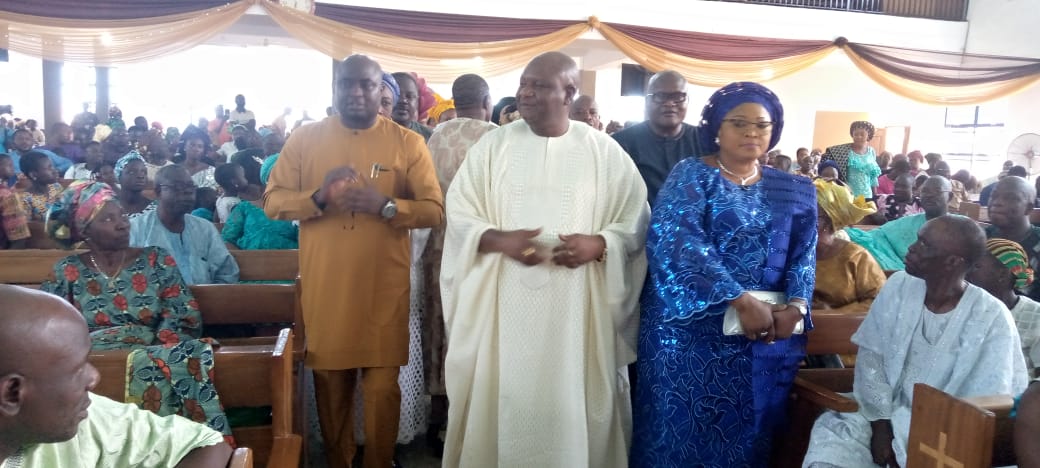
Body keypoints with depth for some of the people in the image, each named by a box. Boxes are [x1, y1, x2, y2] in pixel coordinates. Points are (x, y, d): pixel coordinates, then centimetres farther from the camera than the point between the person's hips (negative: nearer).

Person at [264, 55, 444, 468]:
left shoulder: (408, 143, 1)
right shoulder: (304, 139, 5)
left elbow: (435, 210, -3)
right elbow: (272, 201, 3)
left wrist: (386, 205, -22)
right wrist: (318, 197, -17)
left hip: (383, 287, -1)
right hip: (323, 286, 2)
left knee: (382, 385, 4)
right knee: (330, 381, 12)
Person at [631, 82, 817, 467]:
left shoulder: (795, 191, 12)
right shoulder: (691, 175, -3)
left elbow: (804, 255, 5)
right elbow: (676, 241, -17)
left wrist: (796, 305, -16)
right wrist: (742, 300, -23)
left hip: (767, 338, 4)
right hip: (693, 329, -4)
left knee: (745, 436, 12)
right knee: (683, 432, 3)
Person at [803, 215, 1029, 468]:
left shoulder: (993, 319, -12)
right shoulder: (899, 286, -1)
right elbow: (870, 355, 0)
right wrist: (881, 423, -10)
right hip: (887, 416, 3)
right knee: (828, 447, -19)